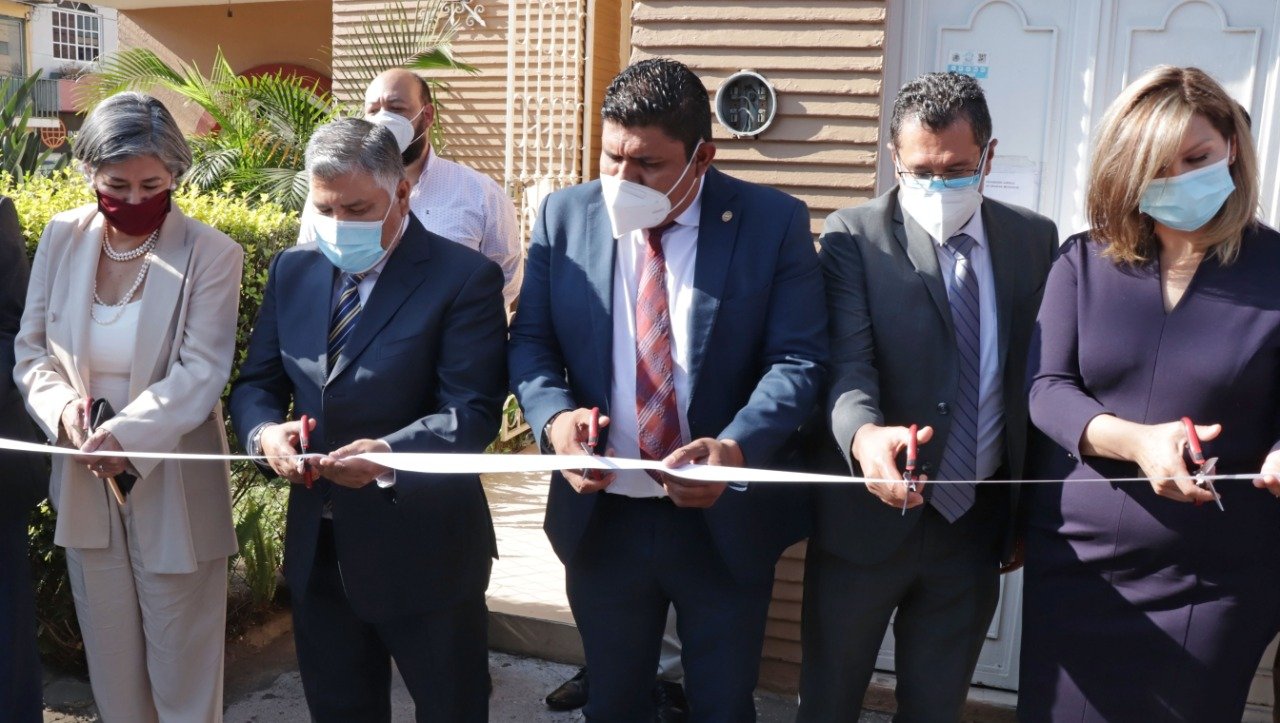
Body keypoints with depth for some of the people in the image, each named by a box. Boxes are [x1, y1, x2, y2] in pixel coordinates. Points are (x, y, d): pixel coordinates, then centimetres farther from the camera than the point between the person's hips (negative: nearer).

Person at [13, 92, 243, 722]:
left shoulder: (211, 254, -12)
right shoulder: (62, 237, 1)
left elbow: (201, 372, -17)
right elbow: (31, 346, 4)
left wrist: (126, 433, -30)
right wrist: (63, 406, -16)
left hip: (172, 486, -4)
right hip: (84, 482, 4)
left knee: (181, 662, 8)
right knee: (110, 657, 17)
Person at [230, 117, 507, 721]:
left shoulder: (464, 278, -12)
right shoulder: (293, 271, 6)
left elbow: (473, 412, -18)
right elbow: (256, 384, 9)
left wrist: (390, 453, -35)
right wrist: (266, 432, -14)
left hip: (422, 548, -5)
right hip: (316, 543, 5)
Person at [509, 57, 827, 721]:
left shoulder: (775, 222, -8)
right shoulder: (565, 214, -1)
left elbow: (798, 360, -11)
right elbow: (530, 340, 3)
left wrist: (737, 448, -28)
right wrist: (555, 413, -19)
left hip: (726, 522, -1)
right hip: (601, 518, 2)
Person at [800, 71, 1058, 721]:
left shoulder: (1035, 240, 4)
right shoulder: (854, 235, -7)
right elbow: (847, 359, -19)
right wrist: (864, 435, -41)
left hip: (977, 523, 3)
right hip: (868, 519, -3)